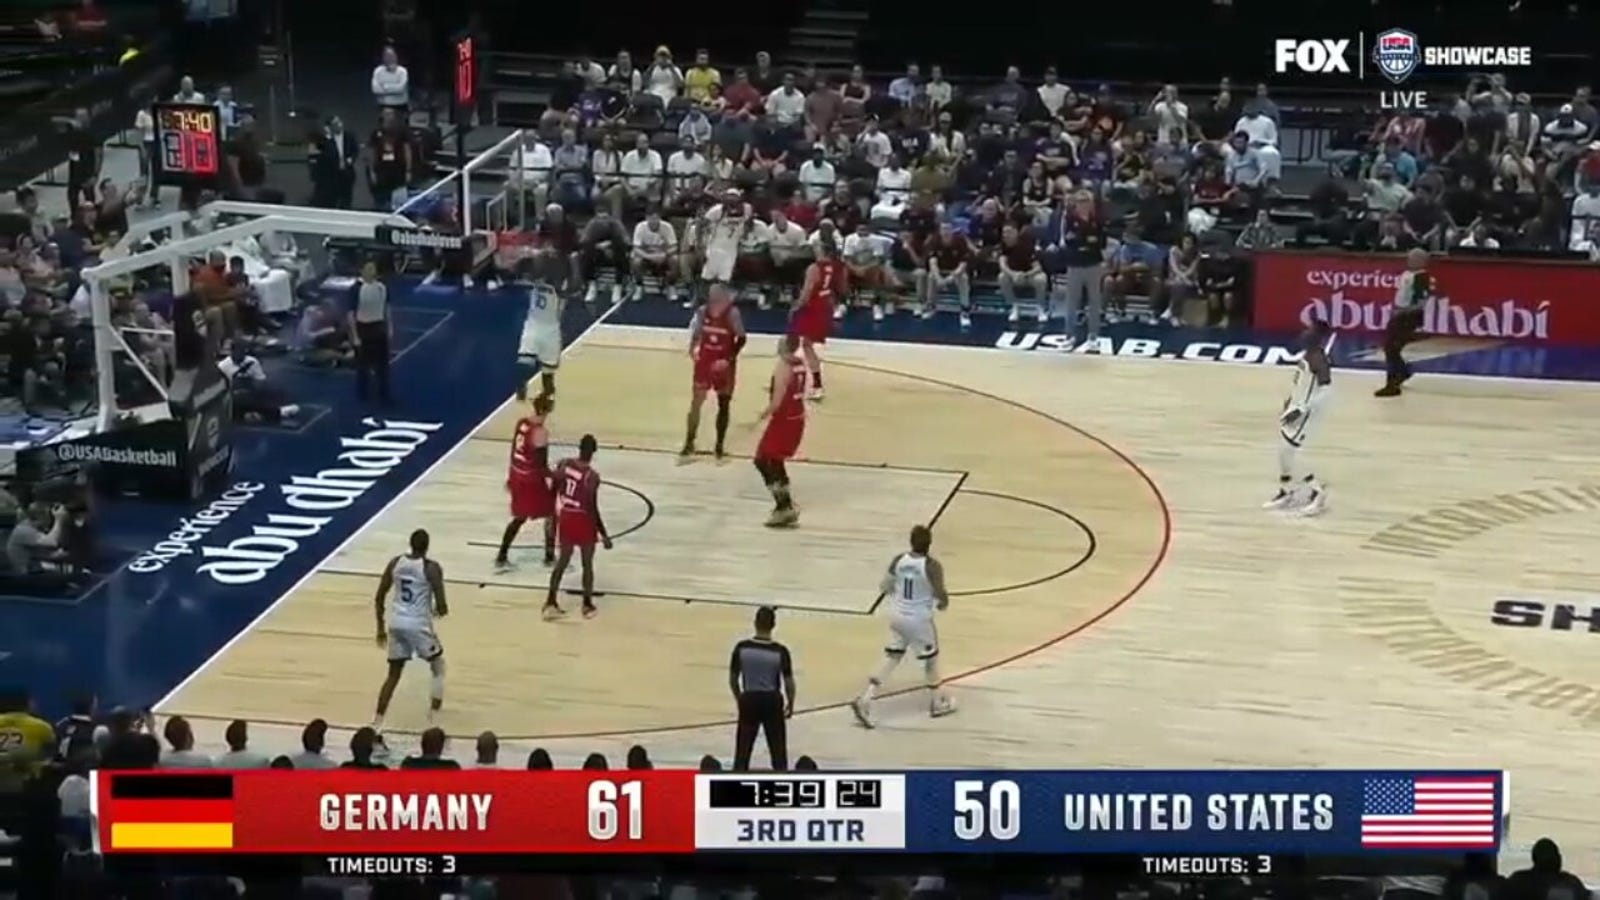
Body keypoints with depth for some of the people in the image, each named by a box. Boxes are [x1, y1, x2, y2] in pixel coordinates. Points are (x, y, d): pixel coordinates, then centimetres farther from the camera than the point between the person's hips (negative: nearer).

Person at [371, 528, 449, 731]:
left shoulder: (395, 562, 4)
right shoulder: (432, 568, -11)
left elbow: (379, 598, 8)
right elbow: (441, 608, -12)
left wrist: (381, 627, 19)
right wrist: (441, 610, 13)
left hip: (396, 623, 4)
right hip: (418, 624, -4)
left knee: (393, 674, 17)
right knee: (438, 668, 18)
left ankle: (377, 723, 7)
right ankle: (433, 720, 13)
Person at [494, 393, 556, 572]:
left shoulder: (522, 422, 1)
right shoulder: (540, 433, -24)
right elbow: (541, 465, -23)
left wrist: (510, 476, 21)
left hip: (517, 476, 8)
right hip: (532, 480, -8)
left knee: (519, 517, 21)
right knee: (551, 515, 12)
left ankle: (501, 558, 21)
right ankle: (550, 557, 20)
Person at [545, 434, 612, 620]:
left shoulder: (563, 465, -7)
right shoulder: (592, 476, -23)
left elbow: (554, 491, 3)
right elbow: (593, 509, -21)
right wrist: (604, 535, -13)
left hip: (565, 519, 5)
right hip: (584, 522, -5)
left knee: (562, 561, 19)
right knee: (587, 564, 14)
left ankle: (550, 603, 17)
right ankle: (587, 605, 24)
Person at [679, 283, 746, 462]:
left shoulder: (732, 314, -17)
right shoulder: (702, 311, -8)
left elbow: (741, 339, -11)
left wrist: (729, 359, -20)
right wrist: (692, 348, -10)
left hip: (724, 364, -2)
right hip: (705, 361, 2)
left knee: (724, 404, 8)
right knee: (696, 402, 2)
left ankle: (720, 447, 22)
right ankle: (689, 446, 12)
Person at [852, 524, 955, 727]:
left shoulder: (898, 560, -5)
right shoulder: (932, 566, -20)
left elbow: (885, 588, 3)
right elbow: (941, 596, -20)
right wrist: (943, 605, 4)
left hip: (897, 615, 5)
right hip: (919, 619, -5)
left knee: (891, 658, 13)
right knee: (930, 658, 17)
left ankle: (865, 699, 1)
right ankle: (937, 703, 31)